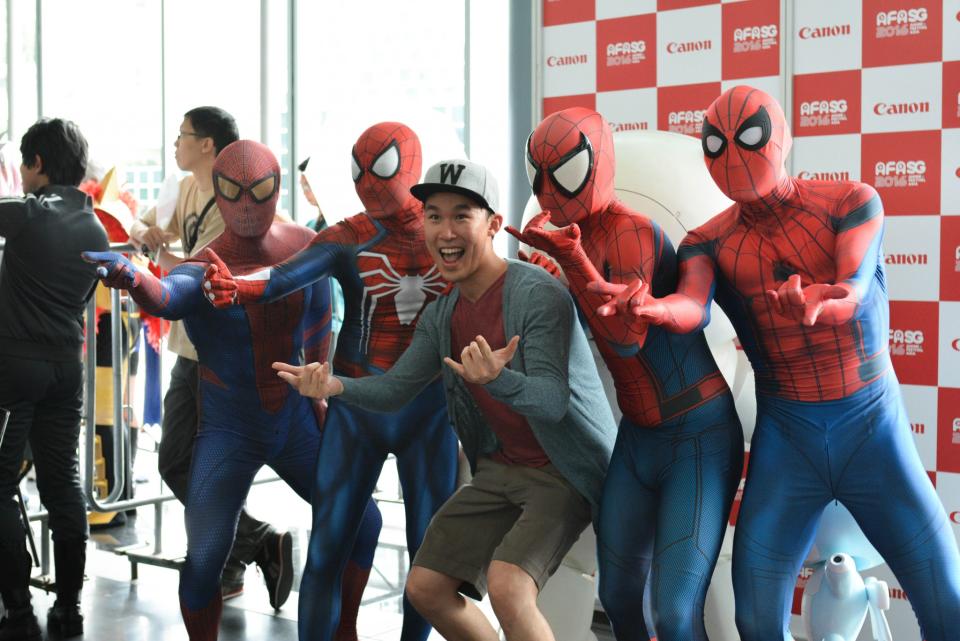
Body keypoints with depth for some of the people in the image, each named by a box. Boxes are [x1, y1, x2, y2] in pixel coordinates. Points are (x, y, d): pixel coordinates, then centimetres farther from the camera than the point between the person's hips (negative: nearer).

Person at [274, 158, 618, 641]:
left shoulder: (538, 294, -20)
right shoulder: (440, 316, 4)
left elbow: (552, 401, -28)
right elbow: (394, 389, 3)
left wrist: (498, 379, -49)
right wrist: (335, 386, -16)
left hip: (561, 473, -7)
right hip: (499, 469, 8)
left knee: (507, 586, -27)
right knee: (425, 588, 6)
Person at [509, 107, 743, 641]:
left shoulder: (630, 232, -20)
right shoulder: (580, 236, 4)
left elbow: (628, 339, -30)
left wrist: (572, 260, -35)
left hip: (698, 437, -8)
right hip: (637, 437, 8)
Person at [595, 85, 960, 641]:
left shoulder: (852, 201, -6)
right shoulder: (708, 243, -2)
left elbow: (853, 294, -23)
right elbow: (693, 309, -23)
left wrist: (813, 304, -48)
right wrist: (652, 307, -48)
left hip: (873, 427, -1)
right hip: (785, 435, 1)